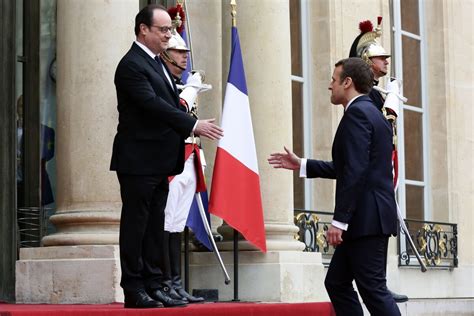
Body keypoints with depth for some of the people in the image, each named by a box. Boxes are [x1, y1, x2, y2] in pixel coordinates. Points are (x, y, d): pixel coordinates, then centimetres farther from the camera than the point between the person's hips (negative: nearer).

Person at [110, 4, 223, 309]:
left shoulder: (157, 63, 16)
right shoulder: (132, 65, -14)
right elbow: (153, 105, -24)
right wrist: (193, 125, -27)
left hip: (159, 161, 9)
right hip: (138, 160, -9)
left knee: (155, 224, 10)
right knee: (136, 224, -2)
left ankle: (155, 284, 15)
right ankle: (134, 290, 2)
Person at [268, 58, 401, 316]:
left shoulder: (356, 113, -12)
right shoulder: (372, 113, 19)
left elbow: (355, 172, -21)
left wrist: (339, 221, -21)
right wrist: (301, 165, 25)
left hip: (366, 216, -10)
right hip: (369, 217, 10)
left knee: (373, 289, -8)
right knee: (337, 283, 13)